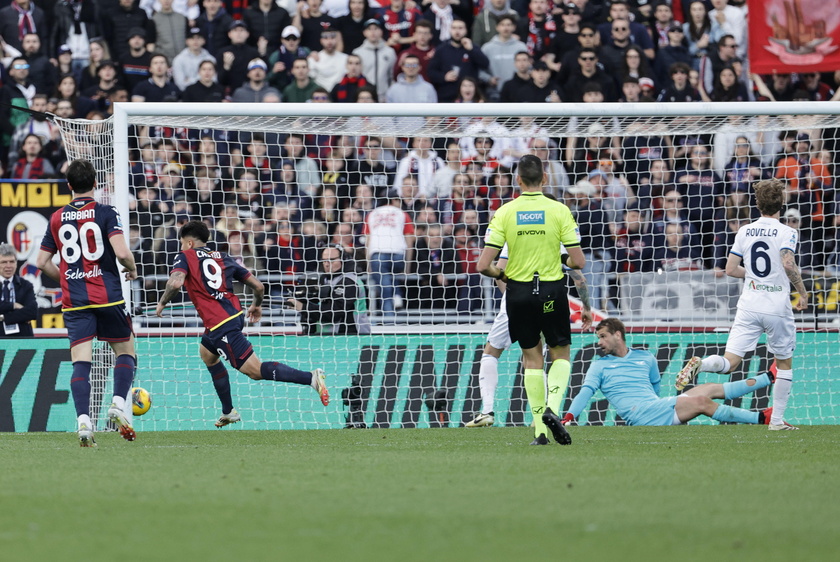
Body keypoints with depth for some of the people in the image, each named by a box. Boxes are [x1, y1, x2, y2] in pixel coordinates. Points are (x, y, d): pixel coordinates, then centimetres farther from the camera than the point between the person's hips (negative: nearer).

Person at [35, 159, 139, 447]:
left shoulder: (57, 218, 8)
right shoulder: (106, 213, -5)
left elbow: (42, 261, 13)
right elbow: (122, 252, -16)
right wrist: (132, 269, 5)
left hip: (74, 301, 3)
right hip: (107, 296, -3)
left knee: (80, 362, -3)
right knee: (126, 352, 13)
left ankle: (83, 420, -18)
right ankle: (118, 404, -7)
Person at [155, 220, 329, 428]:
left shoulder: (186, 257, 3)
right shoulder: (223, 258, 20)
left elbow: (176, 282, -17)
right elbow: (258, 286, 17)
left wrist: (162, 303, 1)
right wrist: (257, 305, 37)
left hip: (221, 325, -8)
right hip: (235, 314, 8)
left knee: (255, 370, -12)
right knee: (206, 353, 32)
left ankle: (311, 378, -27)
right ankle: (228, 411, 34)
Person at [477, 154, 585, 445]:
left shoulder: (505, 213, -5)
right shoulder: (559, 211, -8)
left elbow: (483, 265, -9)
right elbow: (578, 261, -9)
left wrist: (501, 275, 12)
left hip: (519, 290, 1)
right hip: (552, 291, -1)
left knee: (532, 358, 11)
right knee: (561, 354, 15)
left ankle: (540, 431, 6)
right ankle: (552, 408, -11)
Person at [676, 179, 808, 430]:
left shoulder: (745, 231, 7)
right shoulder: (787, 232, -6)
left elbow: (731, 269, 8)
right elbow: (788, 263, -23)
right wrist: (802, 292, -9)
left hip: (748, 306, 3)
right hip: (778, 307, -3)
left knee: (729, 363, -3)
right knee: (784, 363, 16)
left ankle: (699, 364, -34)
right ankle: (777, 420, 16)